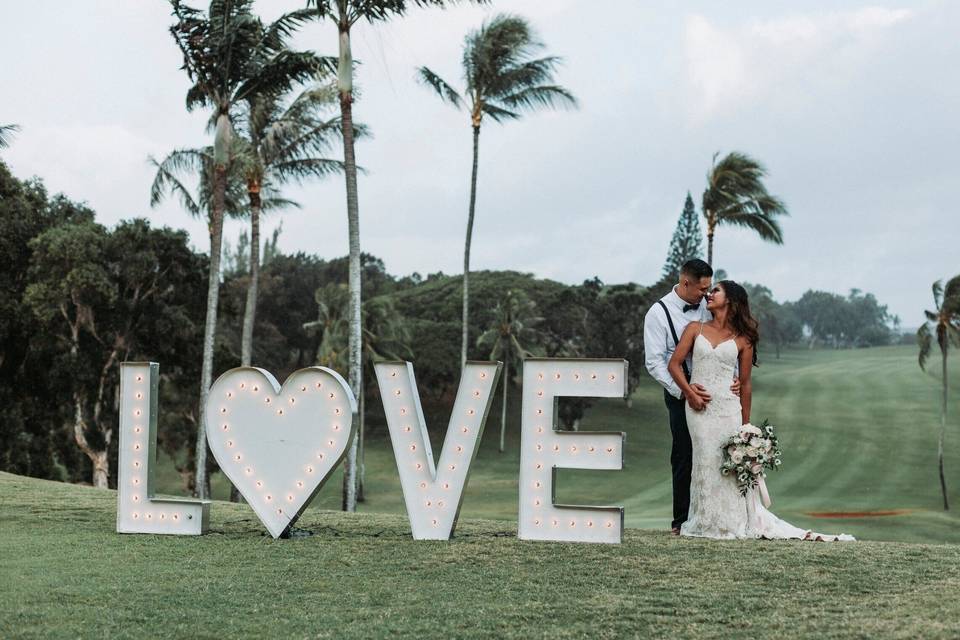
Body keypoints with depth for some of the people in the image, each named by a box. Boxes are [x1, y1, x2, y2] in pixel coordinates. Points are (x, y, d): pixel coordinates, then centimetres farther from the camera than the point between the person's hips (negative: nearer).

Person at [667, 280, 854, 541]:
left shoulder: (742, 340, 6)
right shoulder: (695, 329, 9)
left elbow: (745, 384, 8)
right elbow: (674, 363, 5)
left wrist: (746, 425, 7)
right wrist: (689, 392, -9)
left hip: (728, 407, 0)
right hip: (700, 407, 1)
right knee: (706, 463, 0)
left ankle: (734, 523, 8)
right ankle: (707, 524, 9)